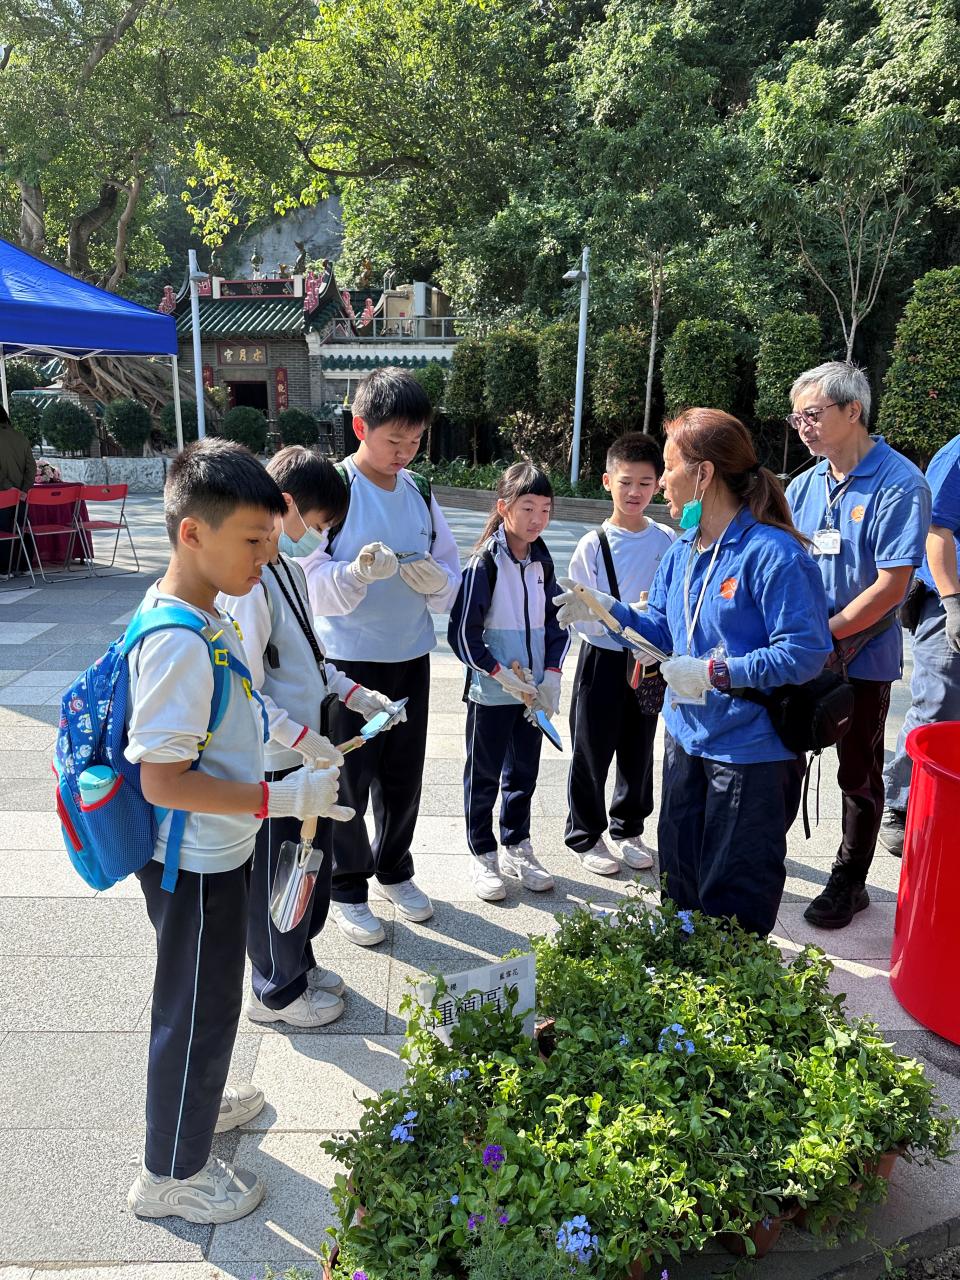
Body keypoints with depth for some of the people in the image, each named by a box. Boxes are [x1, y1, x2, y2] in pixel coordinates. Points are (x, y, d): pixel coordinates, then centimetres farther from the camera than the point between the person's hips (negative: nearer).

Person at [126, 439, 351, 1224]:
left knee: (205, 999, 28)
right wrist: (280, 798, -28)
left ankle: (193, 1100, 53)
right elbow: (162, 780, -29)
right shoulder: (178, 644, -29)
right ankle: (173, 1173, 34)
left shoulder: (202, 615, 0)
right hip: (195, 865, -9)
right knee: (200, 1007, 11)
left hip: (213, 853, 9)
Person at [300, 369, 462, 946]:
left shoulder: (420, 492, 6)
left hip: (411, 656, 5)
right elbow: (313, 581, -15)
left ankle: (394, 869, 38)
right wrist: (359, 572, -33)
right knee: (349, 778, 6)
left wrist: (435, 579, -13)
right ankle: (347, 890, 26)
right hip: (348, 659, -5)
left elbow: (453, 572, 9)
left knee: (404, 775, 16)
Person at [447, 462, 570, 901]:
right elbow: (462, 631, -14)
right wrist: (501, 675, -17)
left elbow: (557, 622, 9)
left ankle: (516, 848, 33)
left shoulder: (542, 561, 4)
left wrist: (550, 676, -2)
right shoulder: (485, 562, -13)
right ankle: (483, 855, 24)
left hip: (534, 692, 6)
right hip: (490, 694, -5)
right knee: (484, 776, 9)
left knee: (524, 773, 16)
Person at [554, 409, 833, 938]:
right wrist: (610, 611, -2)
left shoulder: (772, 552, -21)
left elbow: (806, 651, -25)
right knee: (679, 877, 23)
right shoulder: (682, 551, 5)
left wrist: (715, 673, -26)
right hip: (686, 737, 8)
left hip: (751, 750, -8)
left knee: (734, 896, 9)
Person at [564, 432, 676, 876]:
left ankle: (629, 829, 36)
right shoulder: (594, 544, -10)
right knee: (592, 752, 6)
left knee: (639, 751, 16)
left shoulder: (668, 541, -1)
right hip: (603, 659, -3)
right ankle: (585, 836, 25)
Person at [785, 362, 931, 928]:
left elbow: (891, 585, -19)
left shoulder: (900, 484, -14)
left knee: (858, 776, 10)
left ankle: (849, 884, 27)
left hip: (861, 659, -5)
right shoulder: (803, 487, 4)